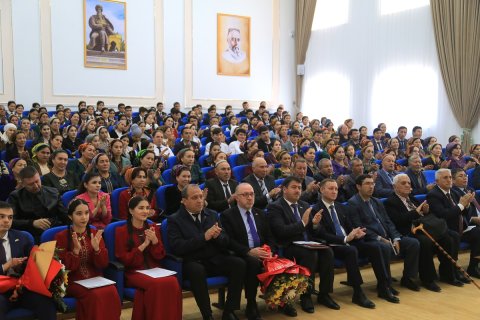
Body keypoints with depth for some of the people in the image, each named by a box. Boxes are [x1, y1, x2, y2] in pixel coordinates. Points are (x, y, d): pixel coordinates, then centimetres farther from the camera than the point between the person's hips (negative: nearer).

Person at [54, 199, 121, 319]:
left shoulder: (95, 234, 7)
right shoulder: (61, 237, -2)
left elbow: (103, 264, 2)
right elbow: (65, 268, -7)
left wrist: (97, 248, -16)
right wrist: (76, 250, -22)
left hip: (95, 278, 3)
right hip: (73, 281, -3)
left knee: (111, 292, -27)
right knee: (95, 295, -31)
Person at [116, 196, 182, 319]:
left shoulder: (153, 228, 13)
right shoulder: (121, 231, 1)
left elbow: (160, 256, 9)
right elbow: (124, 260, -6)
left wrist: (155, 241, -11)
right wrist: (144, 245, -13)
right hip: (134, 272, -4)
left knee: (173, 282, -29)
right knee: (157, 284, -34)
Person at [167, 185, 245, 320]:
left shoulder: (212, 214, 13)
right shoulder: (174, 220, -1)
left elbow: (226, 242, 11)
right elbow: (177, 247, -15)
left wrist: (217, 236, -14)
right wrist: (204, 237, -21)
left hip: (215, 259, 4)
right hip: (192, 262, -4)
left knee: (239, 263, -21)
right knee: (197, 271, -37)